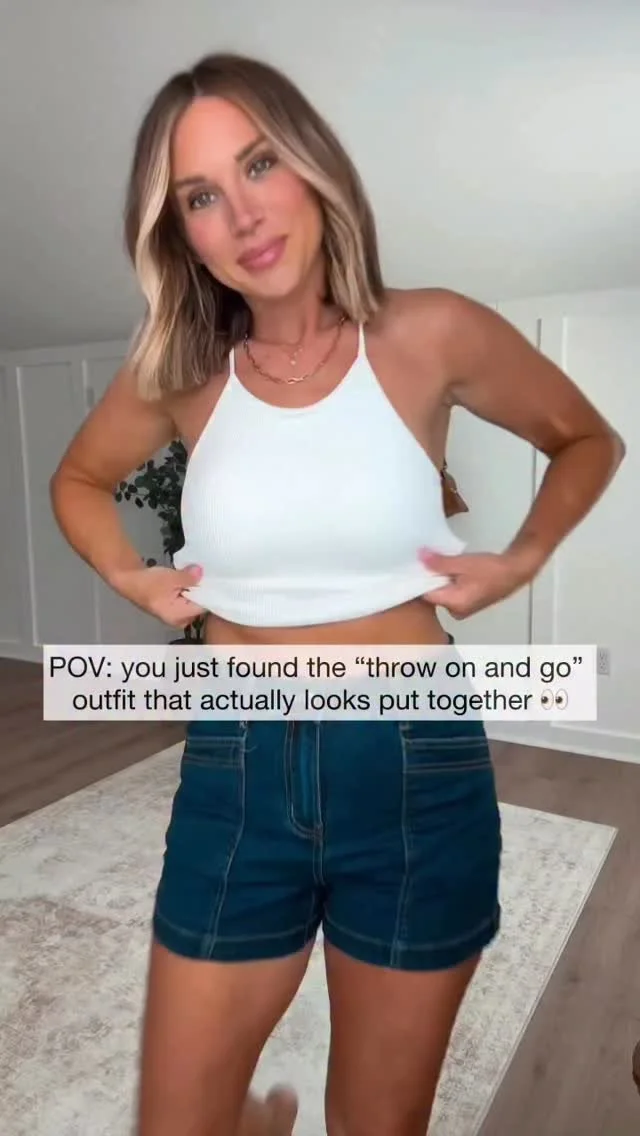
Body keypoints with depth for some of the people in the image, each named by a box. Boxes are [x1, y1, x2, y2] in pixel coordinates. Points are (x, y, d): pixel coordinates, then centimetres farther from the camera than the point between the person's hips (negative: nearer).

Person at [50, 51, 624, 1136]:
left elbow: (590, 443, 11)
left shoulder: (431, 336, -6)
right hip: (235, 776, 2)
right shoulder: (178, 370, -1)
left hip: (417, 772, -1)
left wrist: (520, 560, -3)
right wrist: (131, 577, 3)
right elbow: (80, 479, 19)